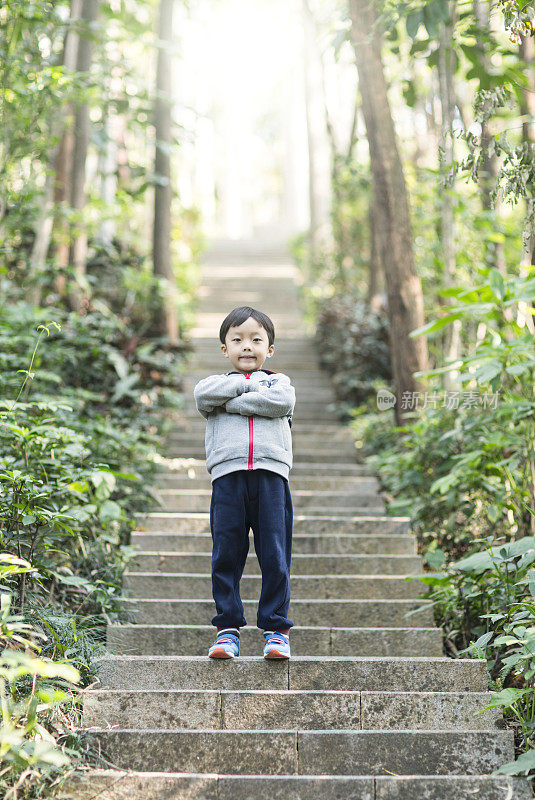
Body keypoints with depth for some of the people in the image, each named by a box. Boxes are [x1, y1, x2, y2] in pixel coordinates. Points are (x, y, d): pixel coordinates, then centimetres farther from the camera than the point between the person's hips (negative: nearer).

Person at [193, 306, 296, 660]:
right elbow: (203, 394, -5)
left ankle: (276, 626, 6)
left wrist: (231, 403, -2)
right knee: (226, 554, 0)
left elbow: (282, 401, -5)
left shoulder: (278, 380, 20)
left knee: (275, 555, -2)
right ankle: (228, 626, 9)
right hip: (228, 476, 1)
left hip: (270, 475, 0)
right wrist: (246, 384, -2)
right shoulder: (217, 381, 21)